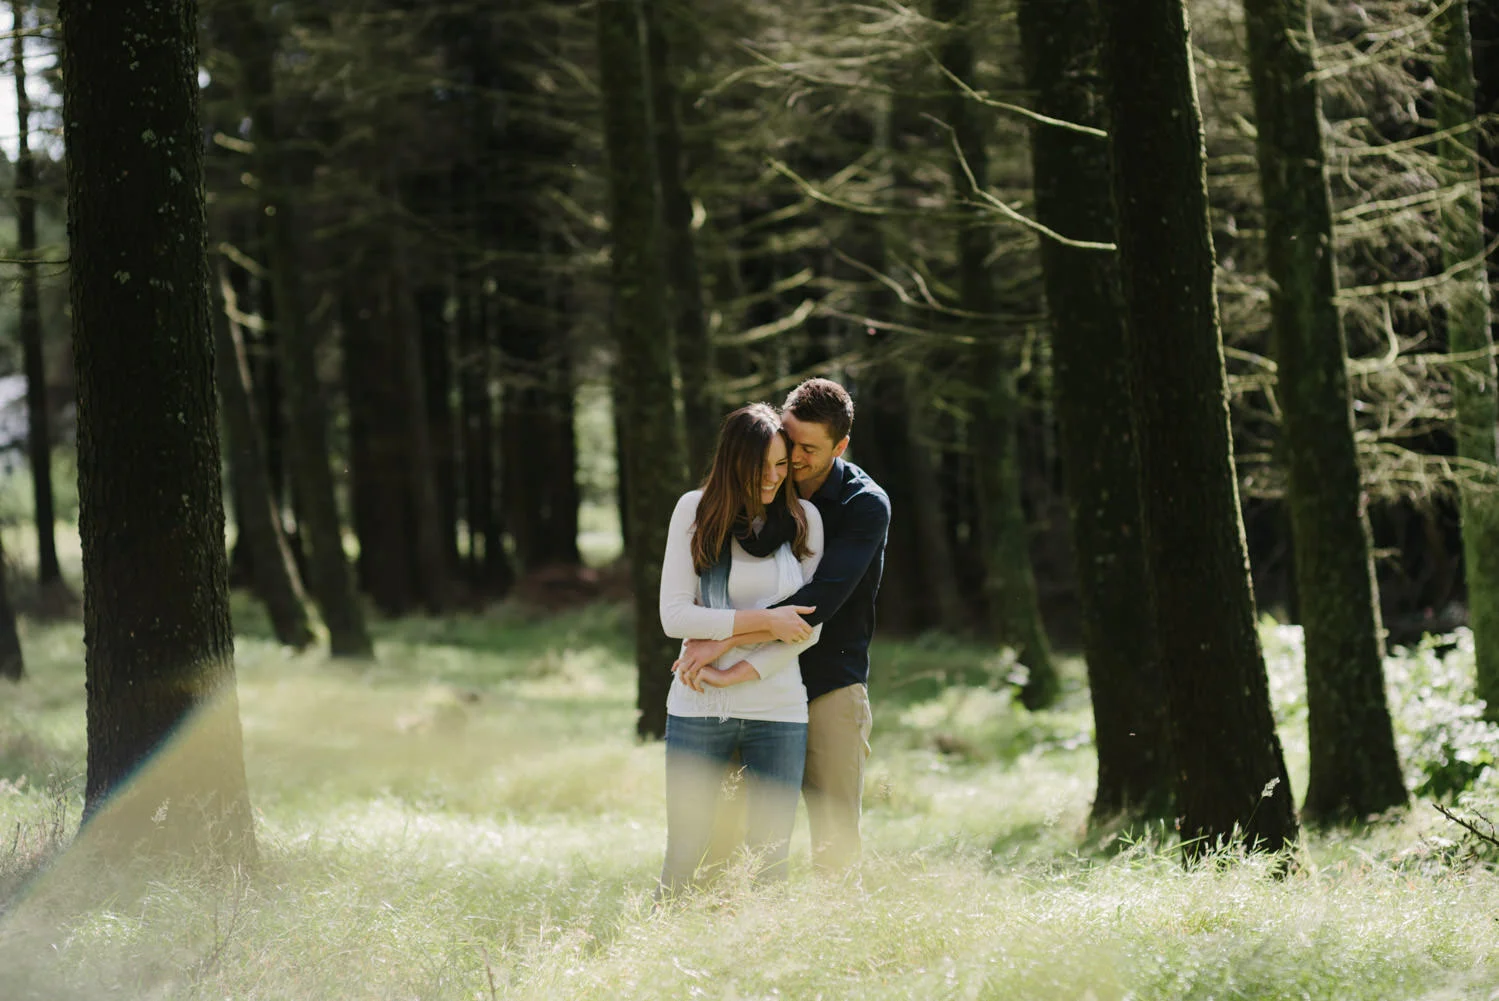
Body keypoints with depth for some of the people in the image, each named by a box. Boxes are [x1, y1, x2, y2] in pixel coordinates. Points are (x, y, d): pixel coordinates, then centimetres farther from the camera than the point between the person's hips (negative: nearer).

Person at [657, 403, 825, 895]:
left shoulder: (803, 518, 5)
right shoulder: (696, 511, 0)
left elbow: (809, 626, 2)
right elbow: (674, 615, -6)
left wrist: (737, 673, -10)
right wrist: (766, 621, -12)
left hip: (778, 707, 1)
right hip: (698, 707, -1)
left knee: (770, 858, 1)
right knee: (684, 855, 0)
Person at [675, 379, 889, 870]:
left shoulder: (866, 505, -9)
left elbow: (817, 602, -21)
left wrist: (726, 640, -25)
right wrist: (697, 639, -6)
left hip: (831, 686, -3)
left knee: (836, 841, -7)